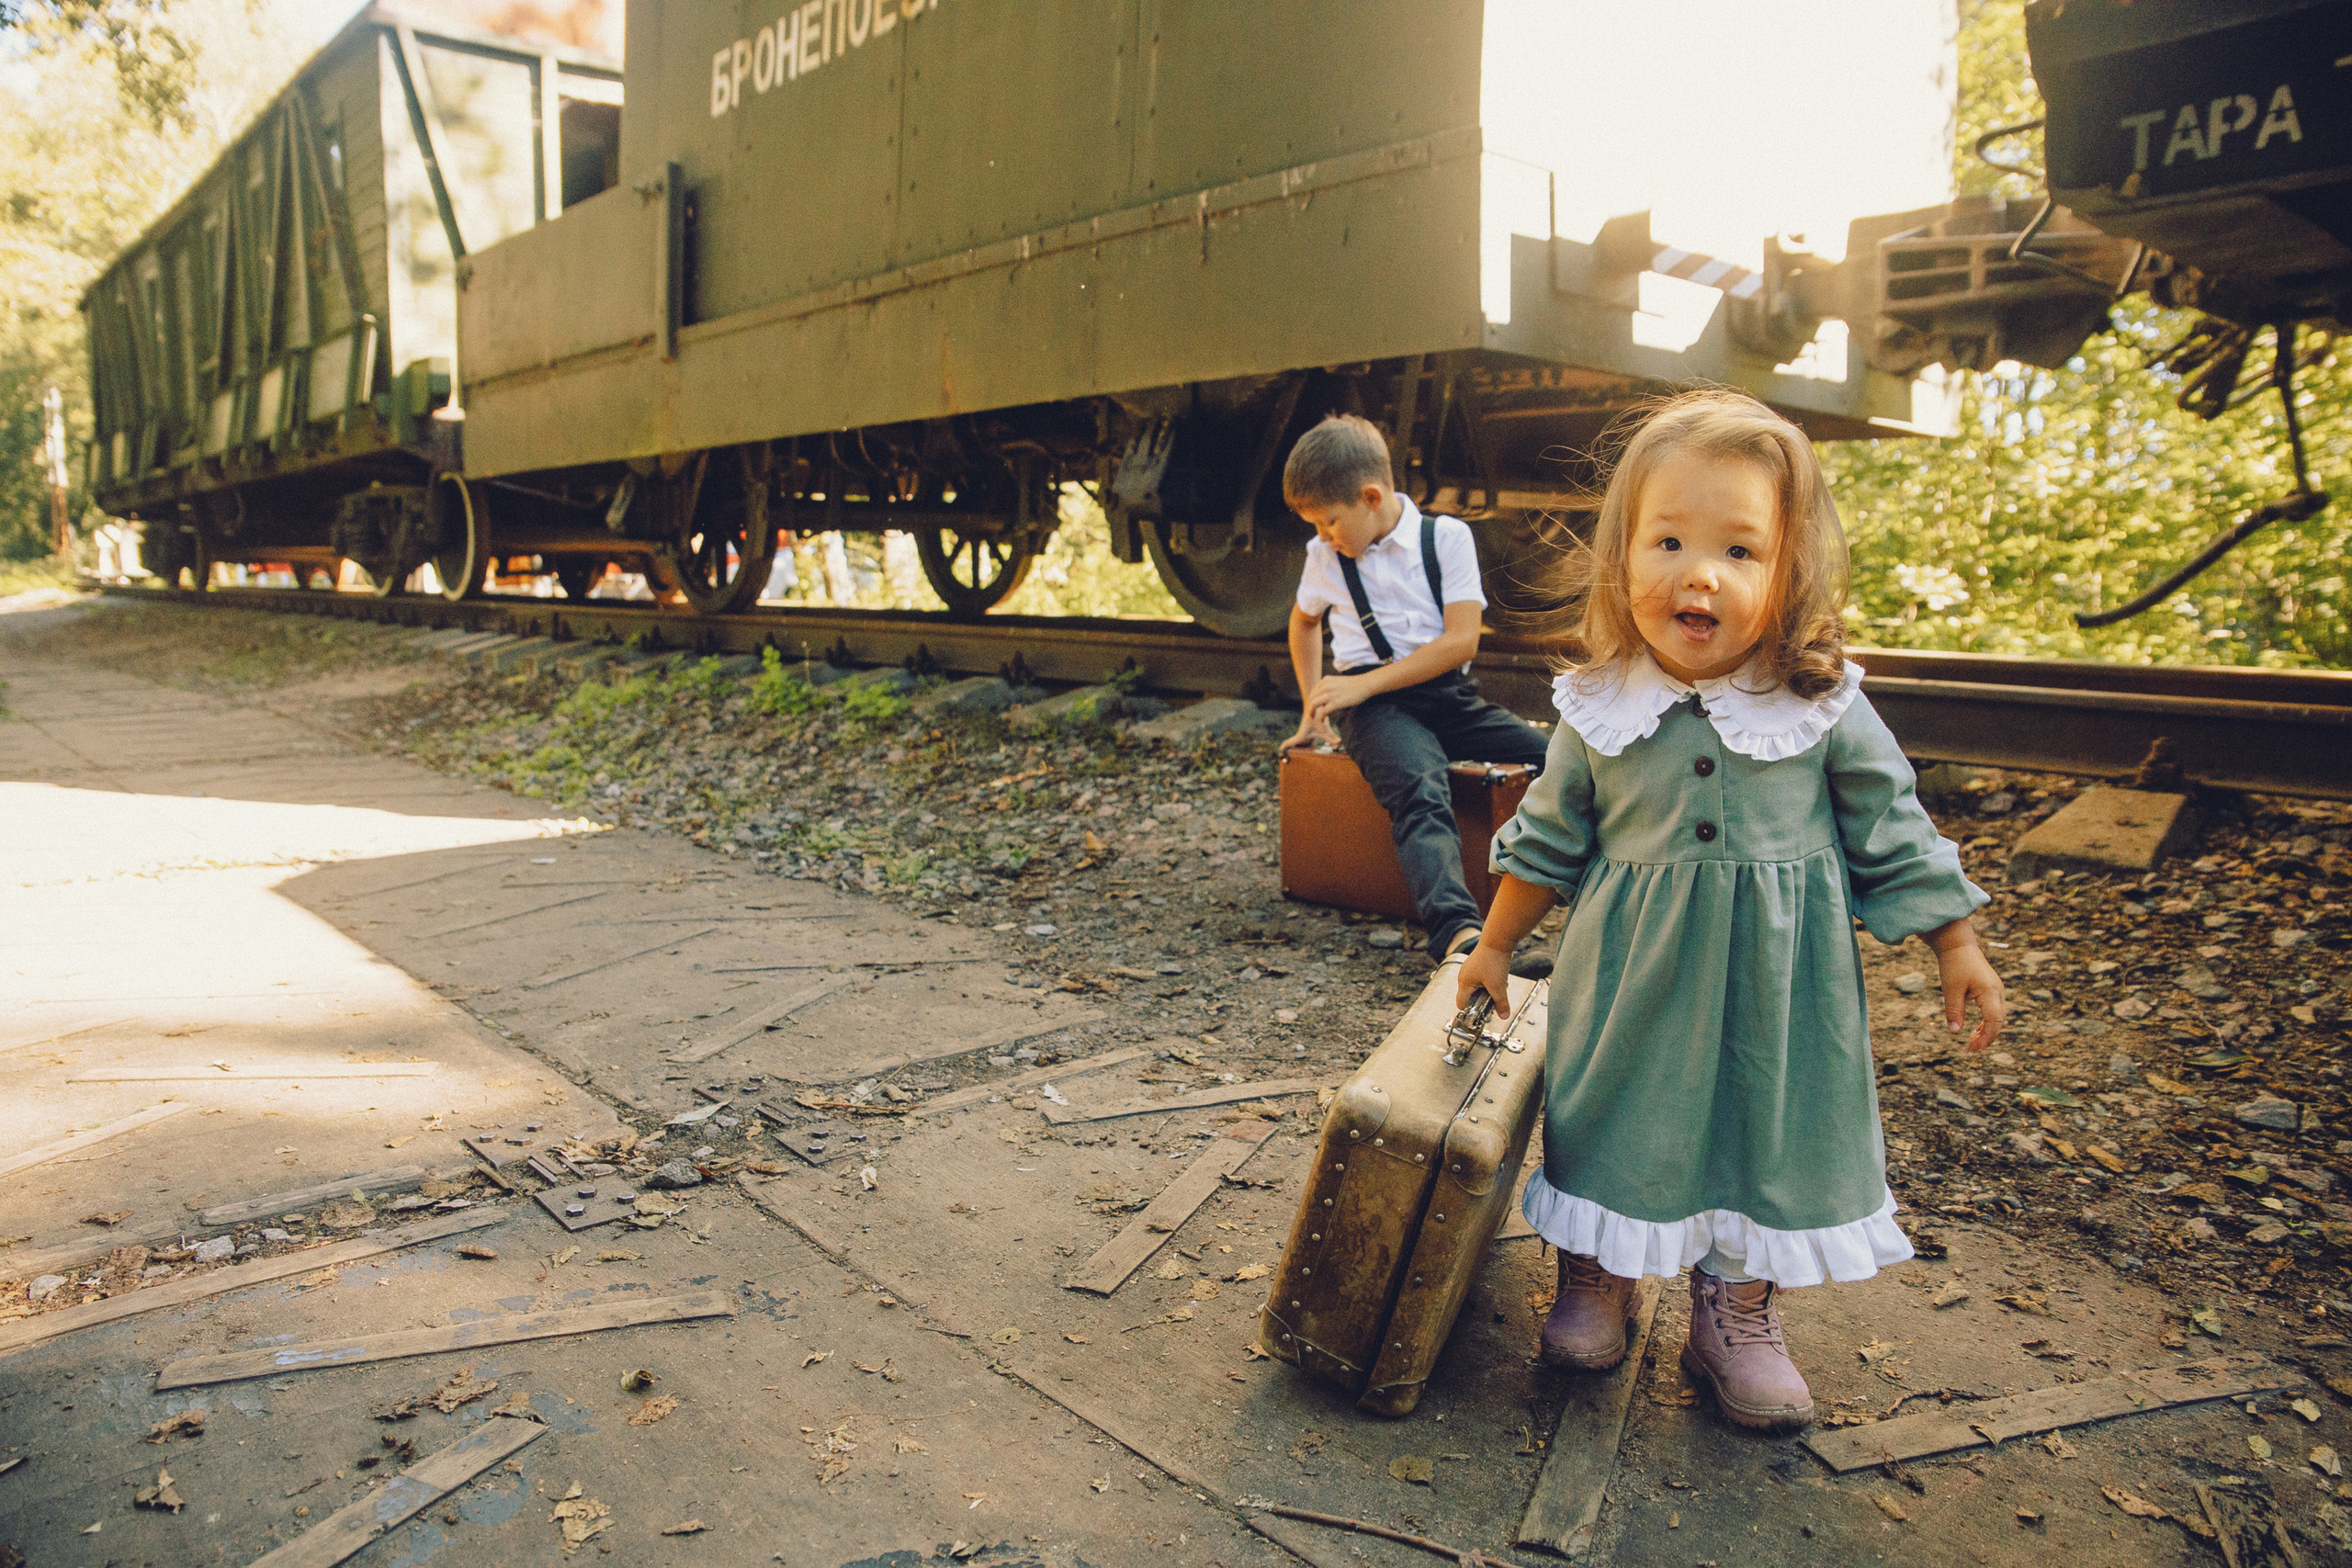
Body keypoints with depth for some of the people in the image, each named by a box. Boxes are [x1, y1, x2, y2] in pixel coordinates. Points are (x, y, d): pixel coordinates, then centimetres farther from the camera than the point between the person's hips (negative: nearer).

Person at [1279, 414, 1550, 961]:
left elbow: (1462, 640, -7)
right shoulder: (1325, 556, 11)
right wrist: (1315, 706, 25)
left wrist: (1364, 685, -11)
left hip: (1450, 693, 2)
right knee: (1421, 793, -36)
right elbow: (1304, 621, 33)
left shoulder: (1446, 536, 2)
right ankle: (1458, 931, -58)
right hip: (1377, 707, -2)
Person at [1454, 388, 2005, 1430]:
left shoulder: (1823, 708, -11)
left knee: (1769, 1133, 10)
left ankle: (1737, 1315, 31)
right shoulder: (1601, 709, -8)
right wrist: (1494, 948, 10)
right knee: (1618, 1125, 13)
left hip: (1776, 988, 0)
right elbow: (1548, 838, 5)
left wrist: (1957, 949, 2)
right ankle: (1596, 1282, 36)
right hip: (1632, 983, 1)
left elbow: (1893, 834, 1)